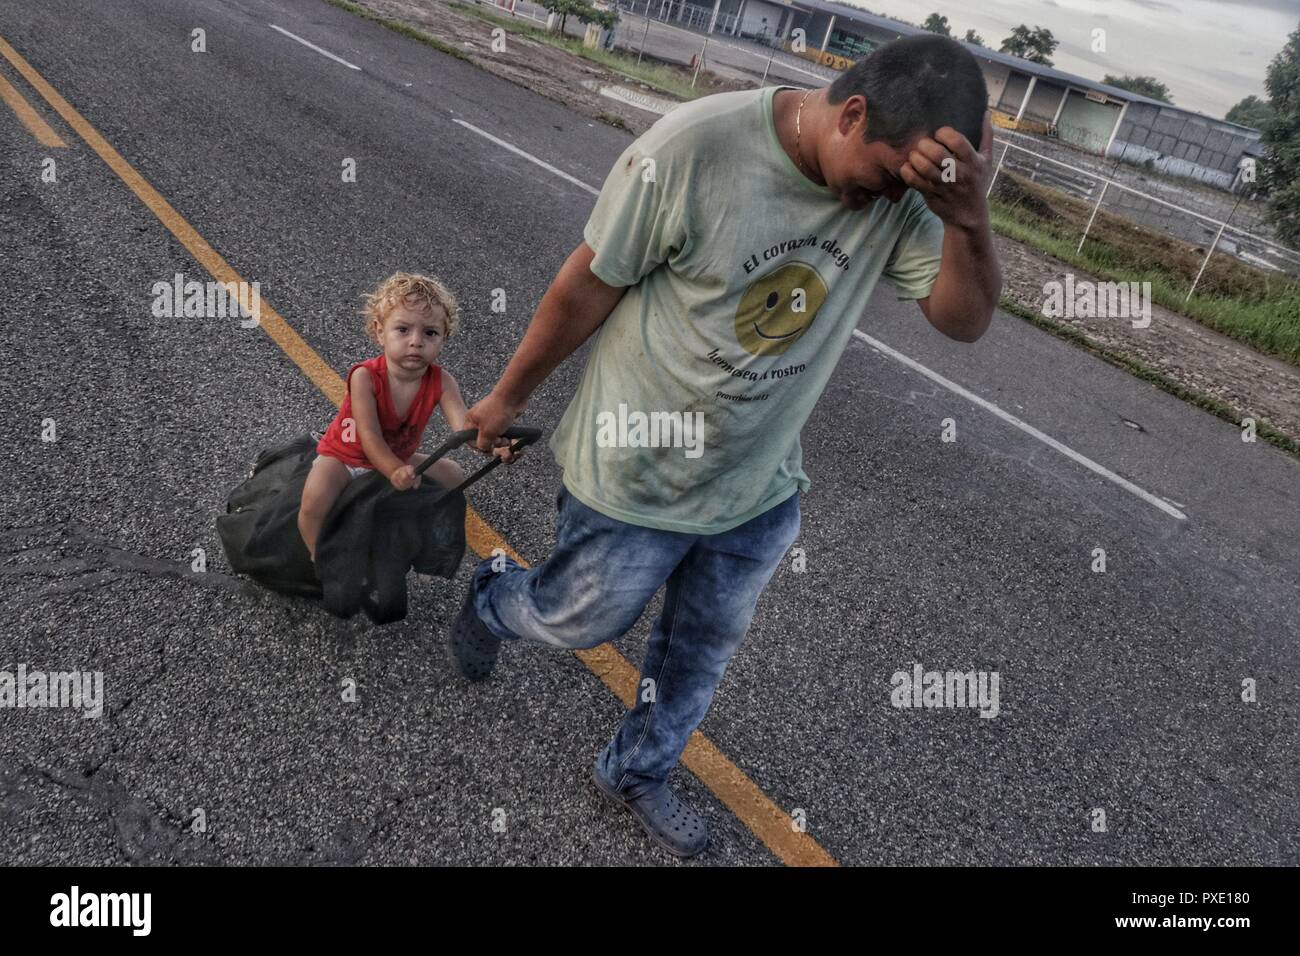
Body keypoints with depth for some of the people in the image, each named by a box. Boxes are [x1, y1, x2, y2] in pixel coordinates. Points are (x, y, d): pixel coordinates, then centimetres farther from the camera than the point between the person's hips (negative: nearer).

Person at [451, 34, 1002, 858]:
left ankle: (637, 772, 49)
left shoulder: (902, 183, -11)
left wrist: (969, 218, -32)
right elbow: (587, 282, -17)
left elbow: (965, 319, -12)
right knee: (577, 621, 17)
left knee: (705, 650, 21)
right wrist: (510, 397, -5)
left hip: (761, 487, 5)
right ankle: (492, 599, 54)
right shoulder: (696, 147, -26)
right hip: (639, 475, -4)